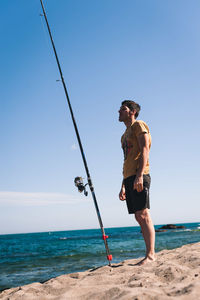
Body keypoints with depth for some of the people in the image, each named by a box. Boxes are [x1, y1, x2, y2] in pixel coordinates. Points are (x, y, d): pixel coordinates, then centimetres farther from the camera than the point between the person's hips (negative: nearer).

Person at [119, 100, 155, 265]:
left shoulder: (139, 125, 3)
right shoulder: (125, 135, 28)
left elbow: (144, 150, -11)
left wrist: (139, 175, -22)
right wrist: (123, 186, 22)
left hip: (139, 176, -9)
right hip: (129, 179, 9)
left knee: (143, 215, -12)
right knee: (139, 217, 5)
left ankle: (150, 254, -10)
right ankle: (150, 254, 7)